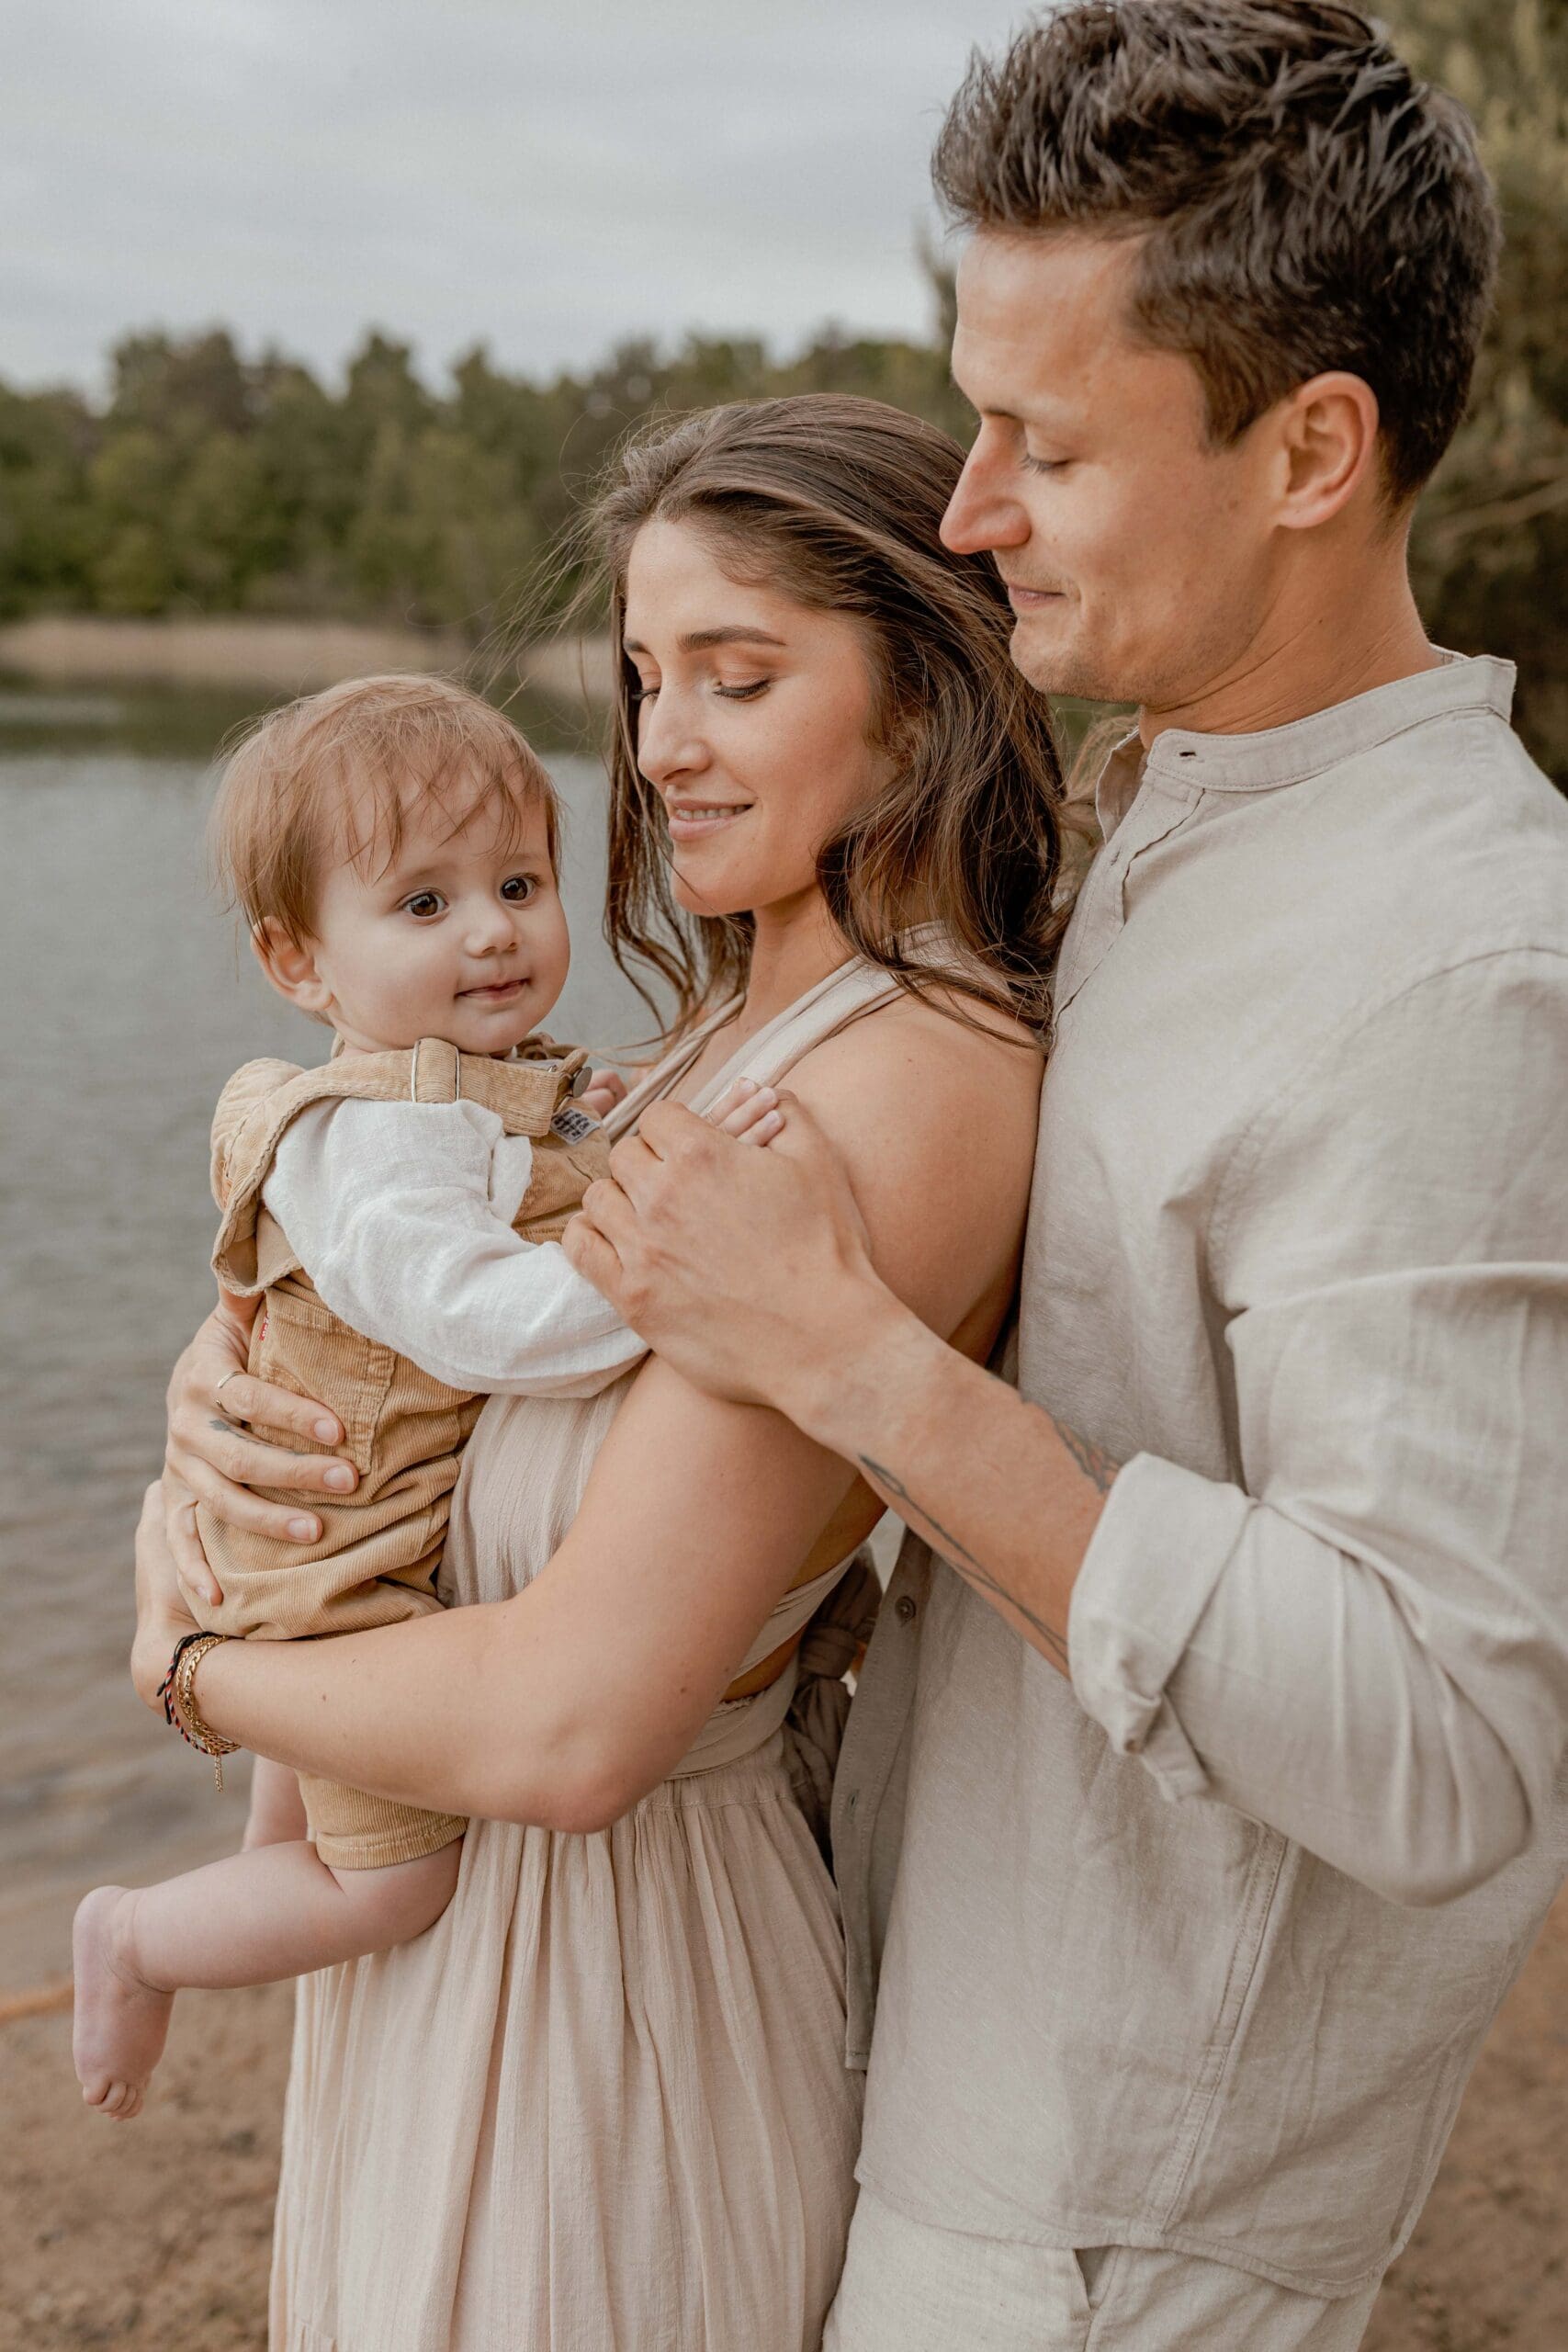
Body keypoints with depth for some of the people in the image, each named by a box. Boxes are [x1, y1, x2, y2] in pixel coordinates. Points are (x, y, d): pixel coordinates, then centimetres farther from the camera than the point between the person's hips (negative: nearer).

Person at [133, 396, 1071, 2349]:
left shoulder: (906, 1080, -27)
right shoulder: (745, 1027, 3)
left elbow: (571, 1722, -31)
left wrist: (200, 1667, -13)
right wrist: (225, 1380, -11)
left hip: (595, 1956, -8)